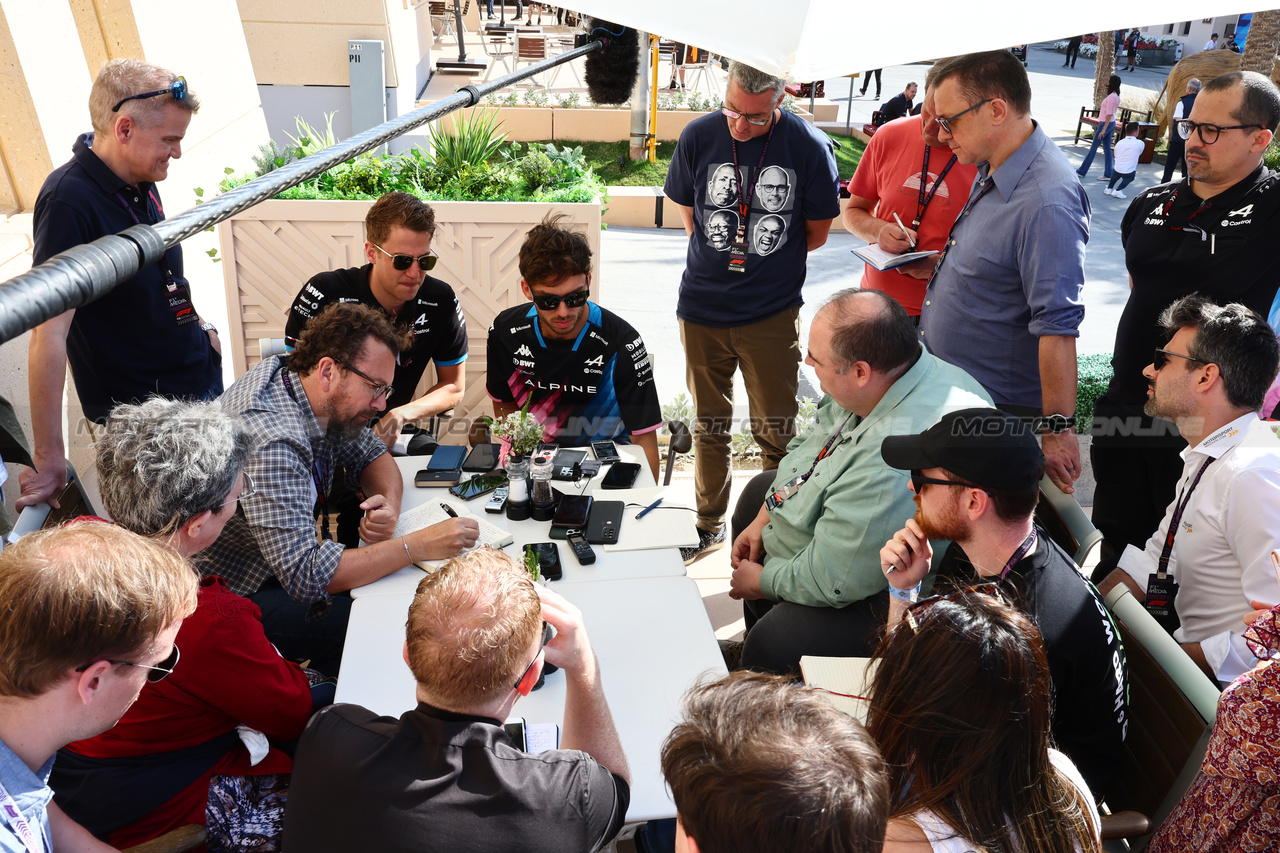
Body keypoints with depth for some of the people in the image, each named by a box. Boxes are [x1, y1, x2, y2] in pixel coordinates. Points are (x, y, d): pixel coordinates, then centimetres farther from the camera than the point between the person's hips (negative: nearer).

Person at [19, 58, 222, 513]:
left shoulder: (139, 180, 2)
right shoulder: (69, 200, -24)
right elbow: (49, 335, -27)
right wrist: (48, 457, -26)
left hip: (200, 376, 8)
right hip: (140, 414, -8)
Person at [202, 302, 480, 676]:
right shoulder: (273, 442, -34)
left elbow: (371, 454, 8)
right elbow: (304, 575, -36)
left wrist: (389, 506, -14)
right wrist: (417, 544, -33)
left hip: (287, 559, 9)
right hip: (239, 598, -9)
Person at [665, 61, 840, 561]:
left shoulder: (809, 147, -10)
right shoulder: (699, 136, -4)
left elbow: (817, 231, 2)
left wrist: (768, 262, 4)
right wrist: (724, 260, 4)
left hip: (773, 314, -2)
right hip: (703, 310, 2)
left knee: (776, 433, 5)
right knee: (709, 427, 15)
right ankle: (710, 524, 33)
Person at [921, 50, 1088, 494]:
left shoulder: (1047, 203, -28)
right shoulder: (992, 168, 3)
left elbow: (1057, 326, -28)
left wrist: (1058, 428, -25)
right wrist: (940, 267, 10)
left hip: (999, 408, -9)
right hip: (948, 390, 9)